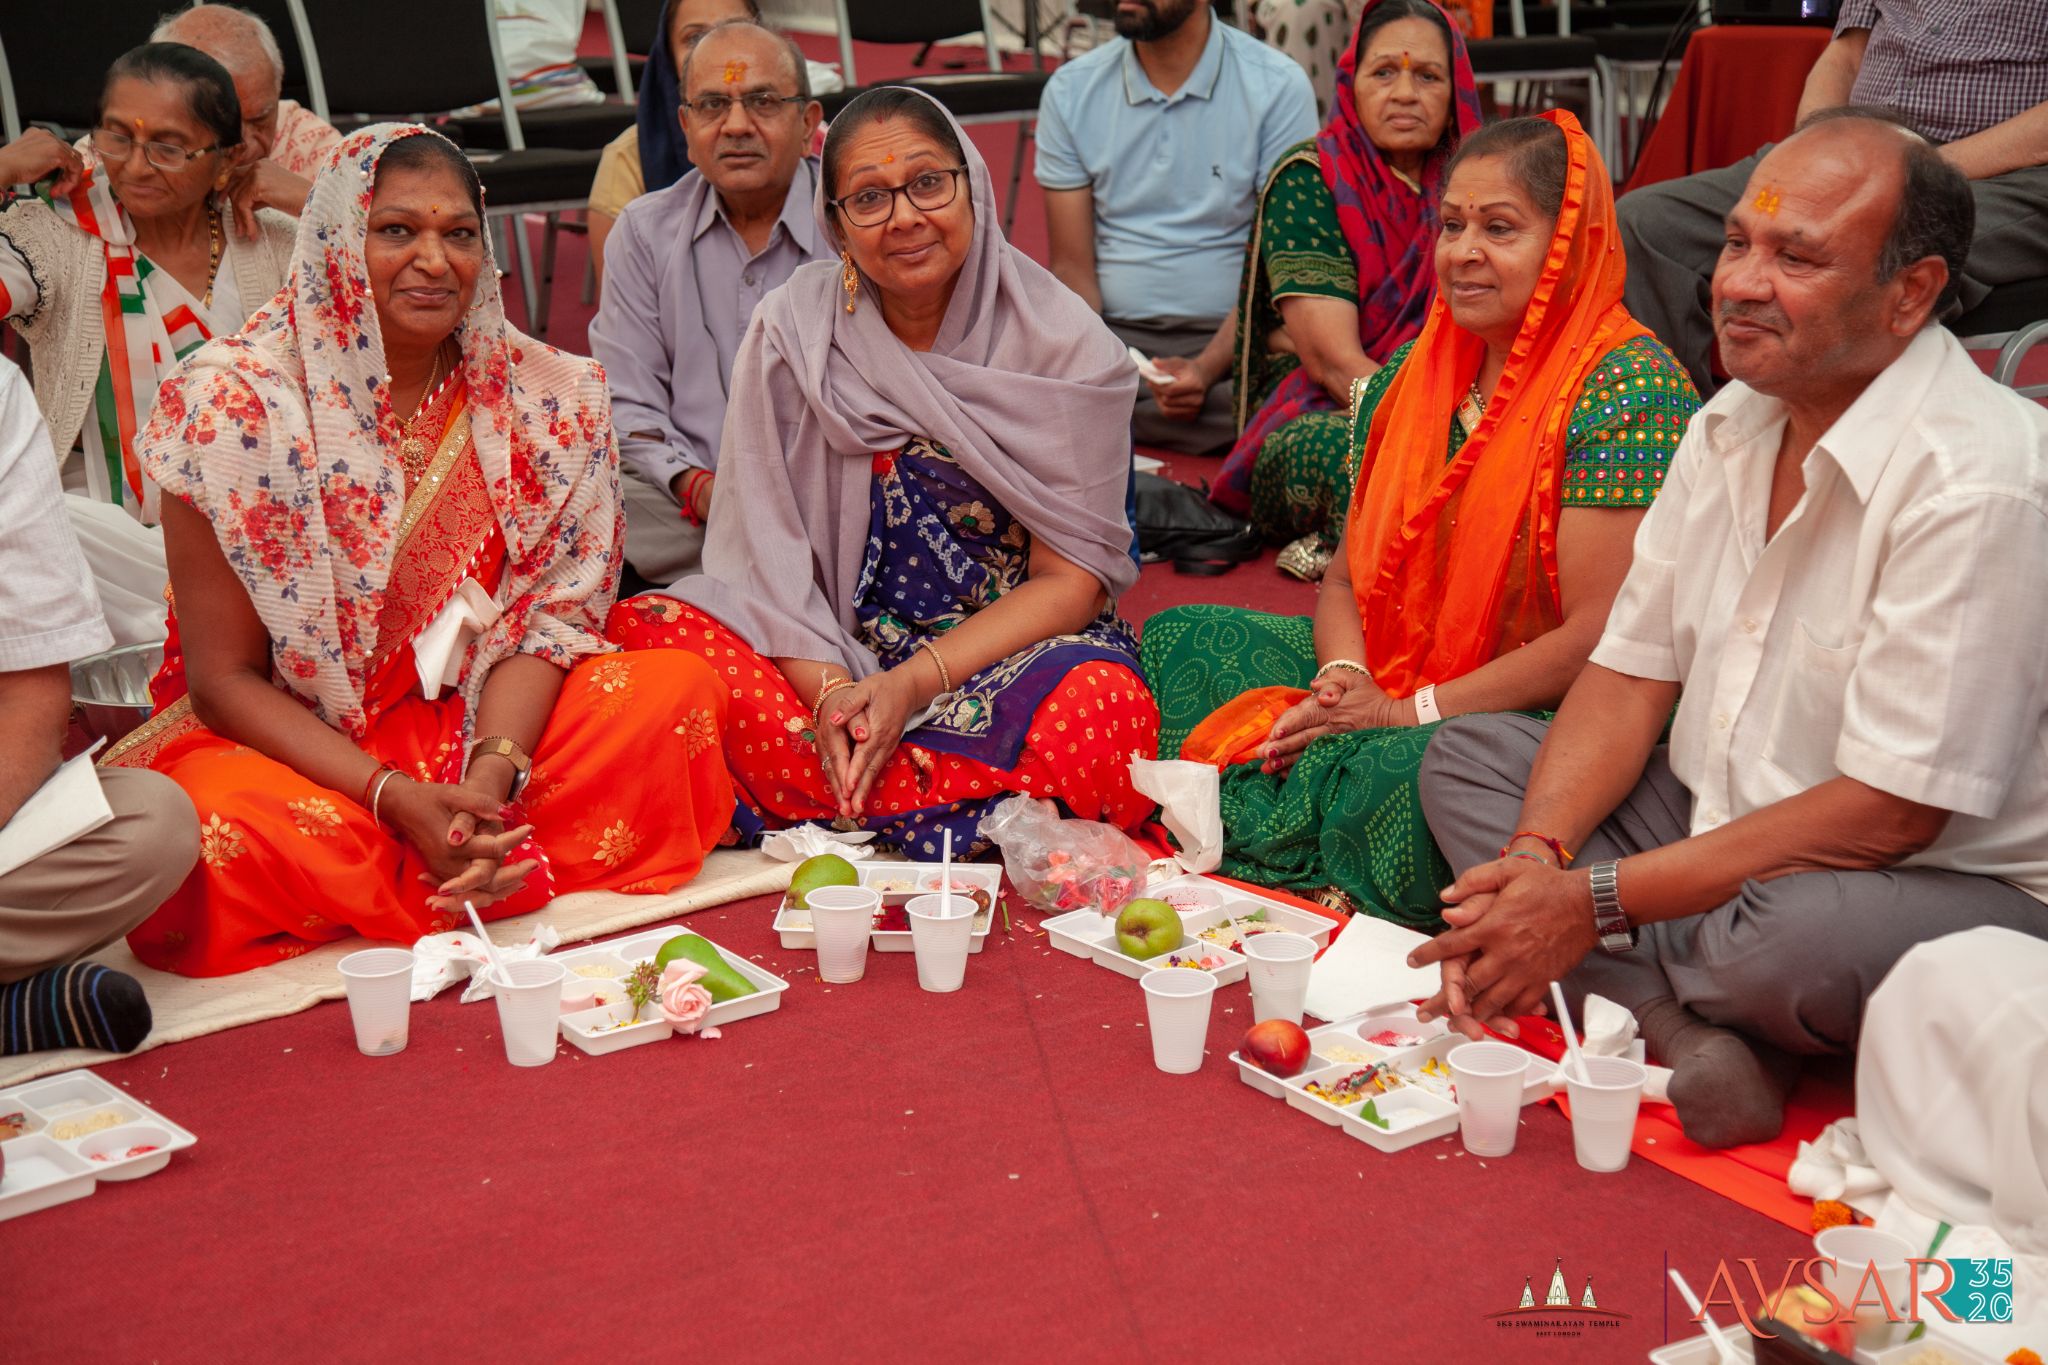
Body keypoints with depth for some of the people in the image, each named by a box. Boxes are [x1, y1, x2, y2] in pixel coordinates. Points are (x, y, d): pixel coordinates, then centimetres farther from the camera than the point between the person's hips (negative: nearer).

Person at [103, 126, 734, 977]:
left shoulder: (545, 397, -3)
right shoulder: (231, 403, -13)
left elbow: (543, 615, -4)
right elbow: (225, 678, -12)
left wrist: (493, 772, -24)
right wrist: (398, 799, -24)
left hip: (485, 721, 3)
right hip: (284, 742, -2)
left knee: (681, 689, -19)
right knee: (232, 833, -36)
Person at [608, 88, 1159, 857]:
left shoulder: (1067, 345, -5)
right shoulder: (793, 328, -1)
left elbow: (1072, 578, -7)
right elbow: (768, 547, -4)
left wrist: (913, 683, -19)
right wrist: (828, 688, -22)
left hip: (1019, 643, -2)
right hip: (830, 643, 2)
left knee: (1101, 712, -36)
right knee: (643, 629, -24)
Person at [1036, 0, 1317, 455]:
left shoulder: (1278, 88, -2)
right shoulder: (1071, 91, 7)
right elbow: (1072, 266, 4)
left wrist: (1206, 368, -22)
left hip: (1231, 338, -2)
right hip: (1111, 336, 2)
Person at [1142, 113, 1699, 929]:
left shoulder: (1625, 386, -13)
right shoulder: (1412, 376, 10)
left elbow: (1602, 636, -20)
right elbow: (1347, 576, 15)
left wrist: (1412, 710, -17)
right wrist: (1347, 677, -8)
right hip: (1388, 681, 9)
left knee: (1402, 774, -40)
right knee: (1179, 639, -1)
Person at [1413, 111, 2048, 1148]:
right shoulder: (1734, 422, 3)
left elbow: (1889, 812, -26)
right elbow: (1632, 671, 5)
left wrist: (1596, 902, -25)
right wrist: (1535, 859, -13)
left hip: (1947, 885, -8)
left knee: (1789, 938, -40)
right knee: (1466, 758, 2)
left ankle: (1612, 984, -3)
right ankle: (1683, 1033, -19)